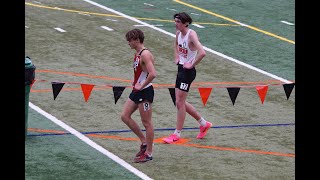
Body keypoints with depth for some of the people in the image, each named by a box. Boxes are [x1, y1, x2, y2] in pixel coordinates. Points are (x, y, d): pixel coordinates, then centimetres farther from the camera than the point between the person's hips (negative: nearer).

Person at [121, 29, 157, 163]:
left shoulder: (145, 54, -18)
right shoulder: (137, 54, 12)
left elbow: (153, 74, -30)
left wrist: (141, 86, -21)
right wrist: (136, 83, 13)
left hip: (145, 91, -10)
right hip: (136, 91, 10)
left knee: (146, 122, -1)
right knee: (125, 116, 10)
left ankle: (148, 153, 7)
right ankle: (144, 142, 20)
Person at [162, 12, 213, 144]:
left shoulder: (191, 35, -20)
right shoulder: (178, 33, 5)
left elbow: (202, 53, -34)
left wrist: (192, 65, -23)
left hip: (188, 71, -9)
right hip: (181, 69, 9)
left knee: (180, 102, -4)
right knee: (180, 102, 14)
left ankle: (177, 134, 7)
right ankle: (204, 124, 28)